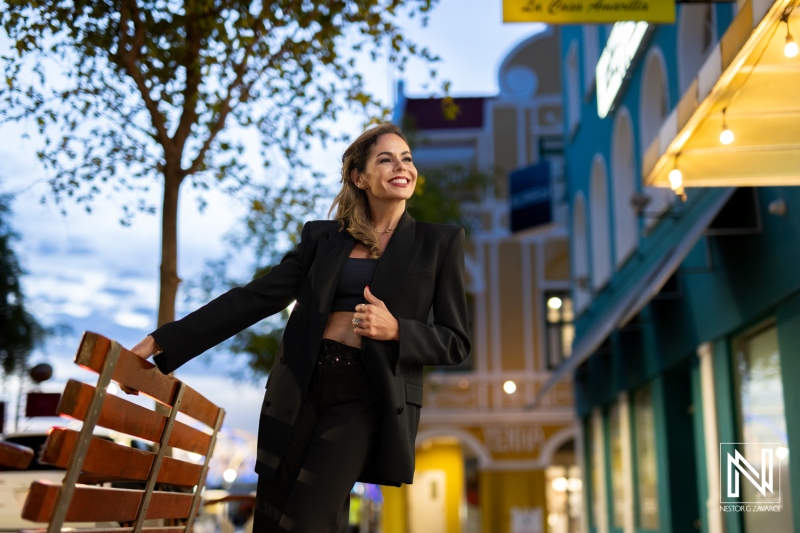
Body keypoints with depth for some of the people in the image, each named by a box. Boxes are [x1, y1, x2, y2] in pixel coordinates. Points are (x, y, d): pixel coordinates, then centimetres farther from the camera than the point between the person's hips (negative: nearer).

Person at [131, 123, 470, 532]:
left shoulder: (440, 242, 5)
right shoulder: (321, 236, 11)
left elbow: (455, 343, 4)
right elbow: (254, 299, 7)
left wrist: (395, 329, -16)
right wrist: (162, 342, 0)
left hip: (365, 397, -3)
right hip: (299, 388, 3)